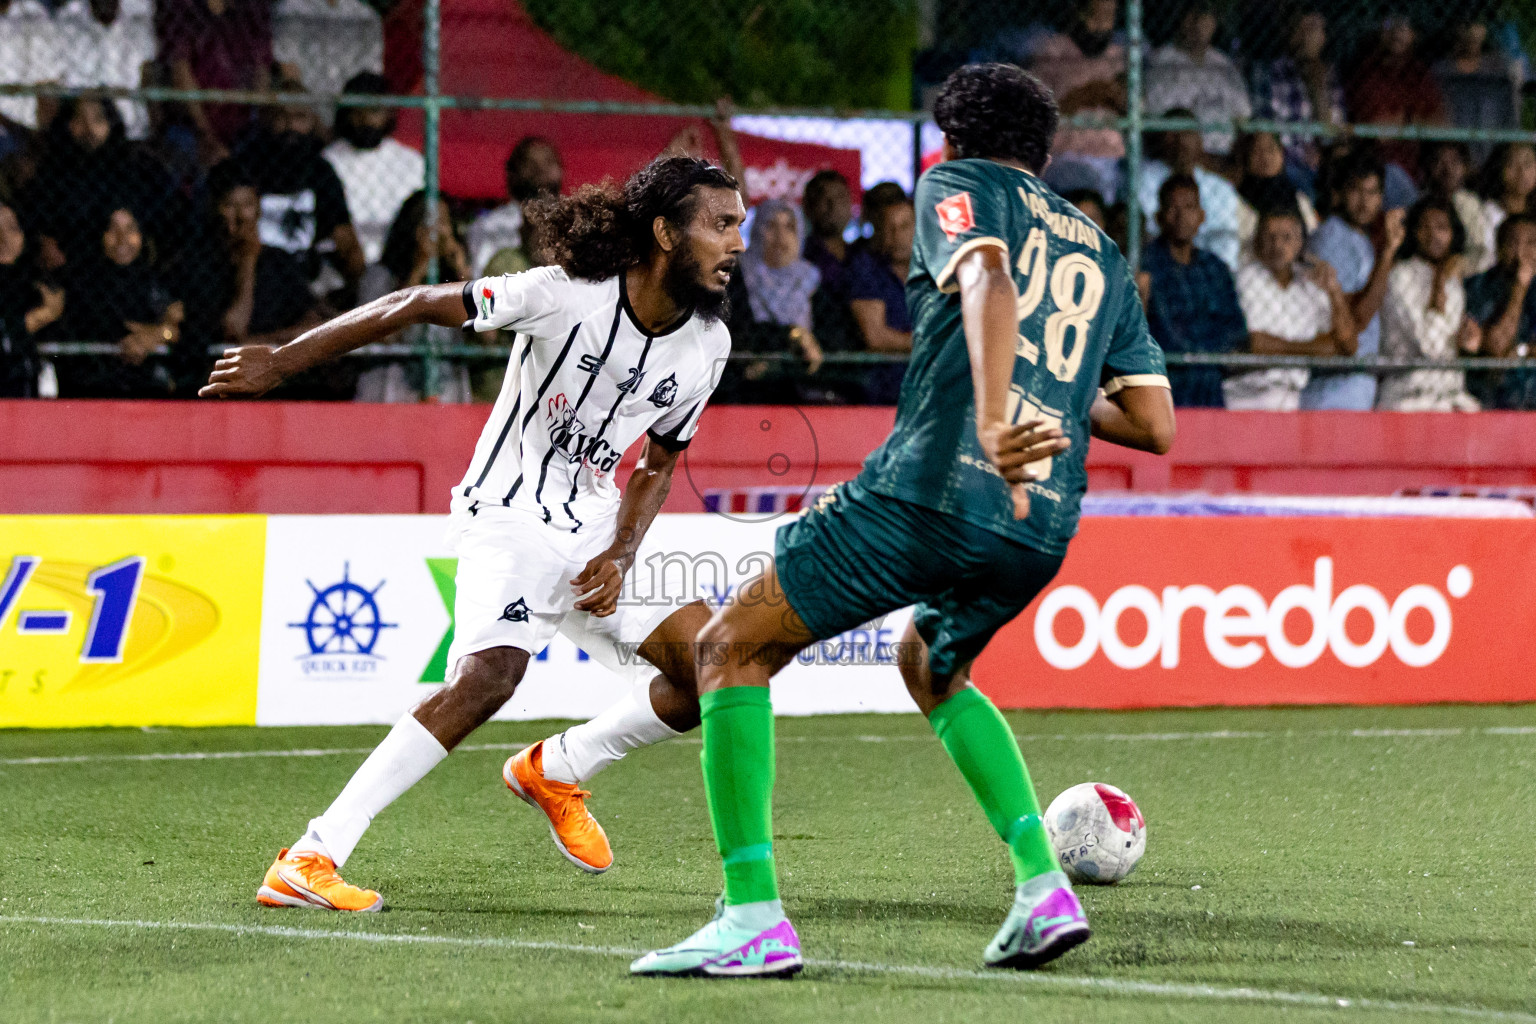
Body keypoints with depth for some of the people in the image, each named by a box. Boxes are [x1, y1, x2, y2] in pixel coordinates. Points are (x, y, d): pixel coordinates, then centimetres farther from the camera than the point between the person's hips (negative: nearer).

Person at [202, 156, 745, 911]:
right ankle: (311, 859, -30)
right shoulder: (565, 296, -20)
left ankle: (556, 770, 21)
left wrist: (621, 554, -5)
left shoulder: (708, 344, 0)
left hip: (597, 529, 7)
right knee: (489, 673, -30)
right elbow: (418, 306, -14)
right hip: (511, 515, -7)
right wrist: (280, 363, -14)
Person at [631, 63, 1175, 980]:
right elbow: (1155, 425, 19)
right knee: (931, 667, 35)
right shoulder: (1105, 258, 24)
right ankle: (1045, 888, 17)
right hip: (1043, 526, 7)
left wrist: (992, 424, -30)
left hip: (932, 485, -7)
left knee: (731, 649, 6)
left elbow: (989, 281, -16)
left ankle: (753, 919, -7)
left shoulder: (962, 185, 8)